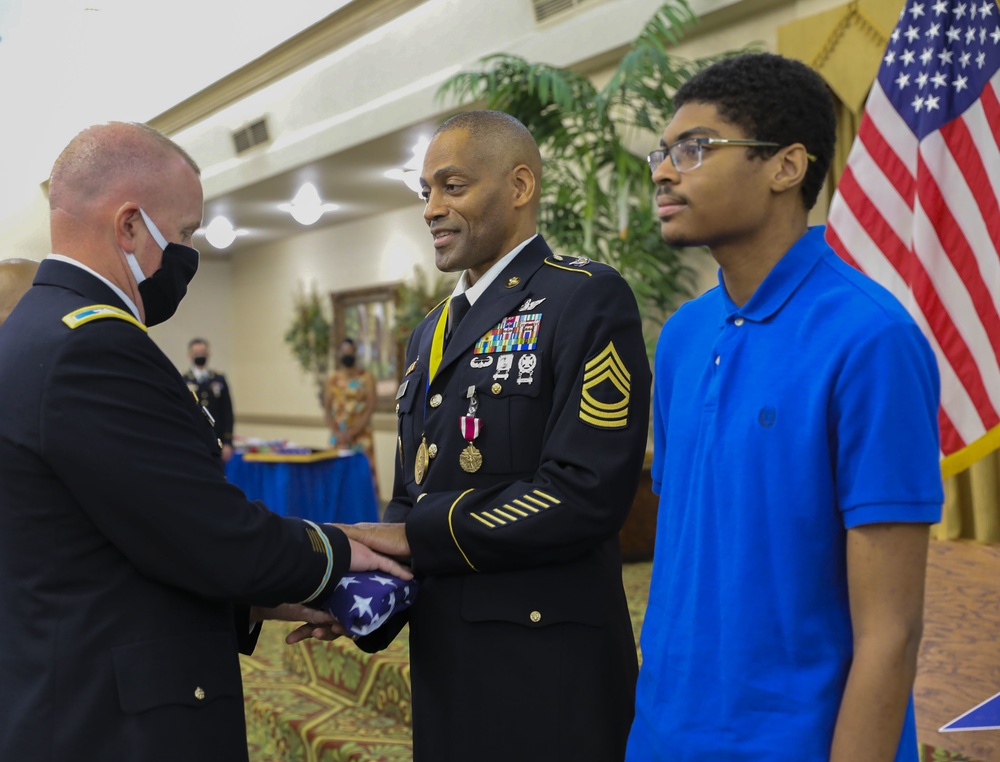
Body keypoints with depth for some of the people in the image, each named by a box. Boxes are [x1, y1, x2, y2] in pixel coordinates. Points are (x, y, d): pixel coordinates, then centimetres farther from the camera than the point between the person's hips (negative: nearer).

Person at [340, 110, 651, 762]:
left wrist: (415, 537, -14)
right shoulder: (432, 332, 16)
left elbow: (586, 493, -20)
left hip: (547, 676, -7)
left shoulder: (587, 298, -10)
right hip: (444, 665, 7)